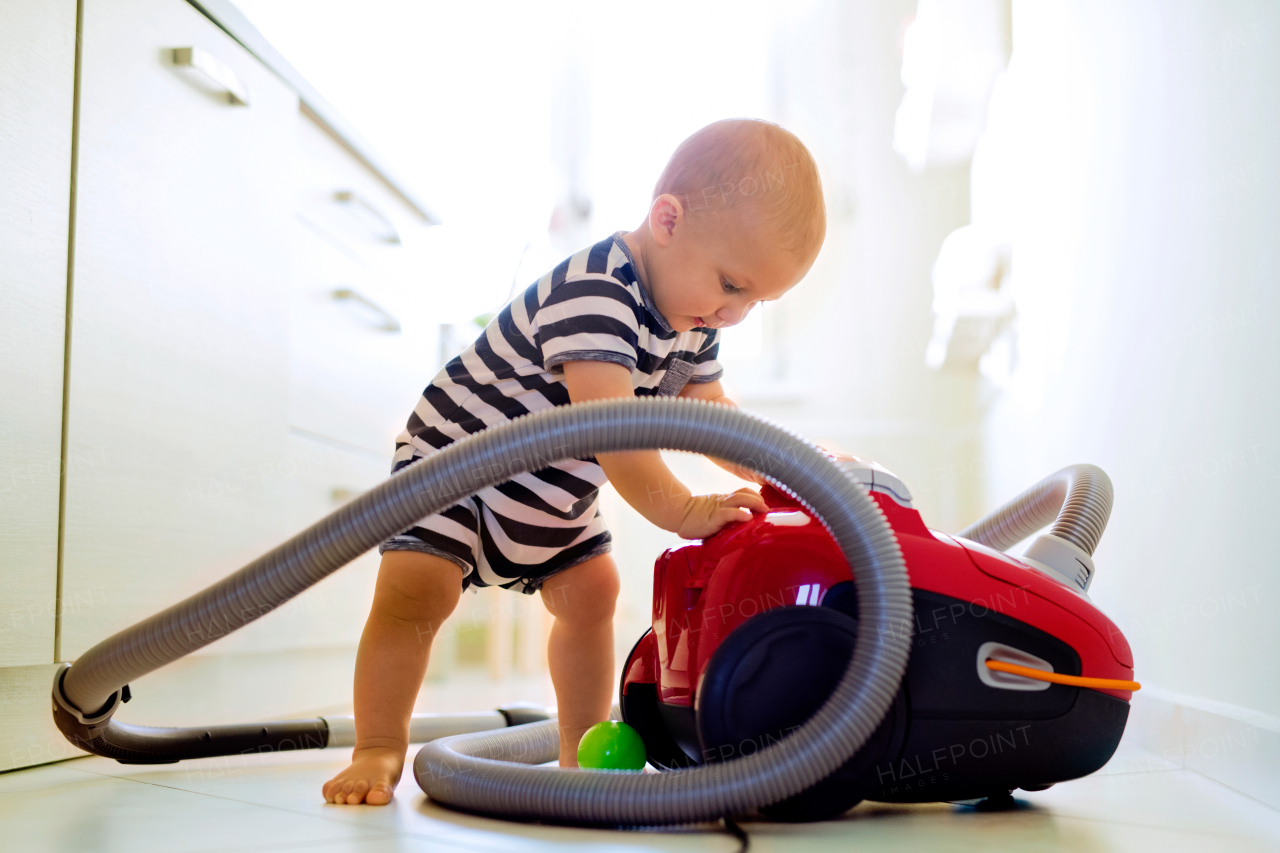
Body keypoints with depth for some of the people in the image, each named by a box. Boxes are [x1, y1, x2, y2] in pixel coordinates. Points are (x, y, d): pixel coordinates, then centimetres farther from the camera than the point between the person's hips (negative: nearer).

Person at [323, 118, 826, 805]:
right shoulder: (595, 295, -36)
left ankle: (582, 748, 21)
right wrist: (681, 510, -43)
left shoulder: (694, 321, -5)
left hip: (553, 493, 9)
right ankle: (378, 753, -8)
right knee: (414, 590, -20)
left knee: (590, 591, 8)